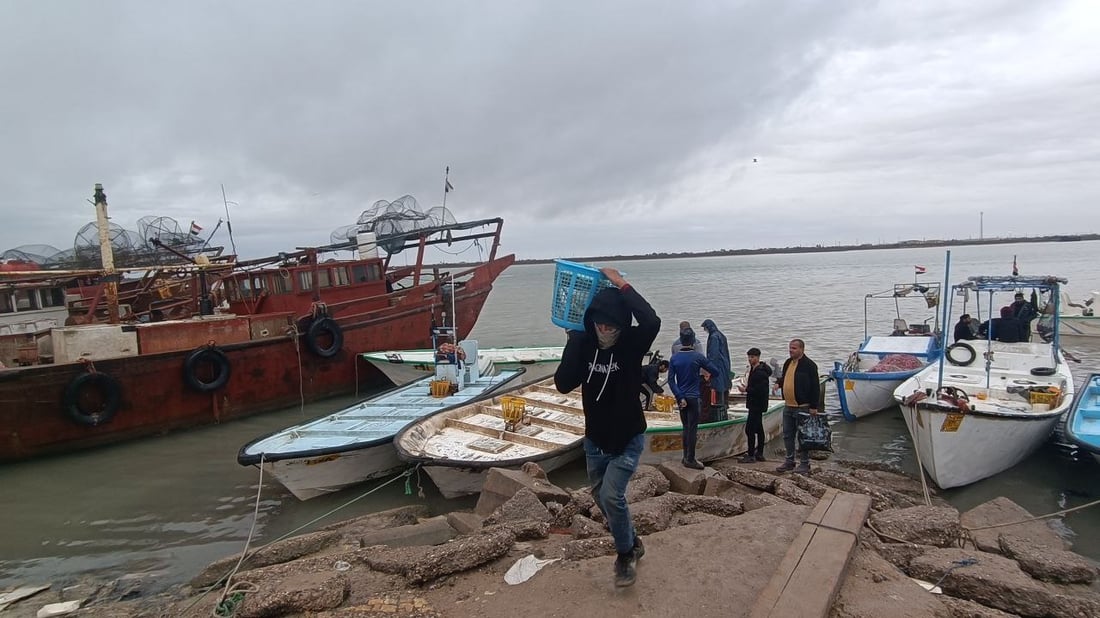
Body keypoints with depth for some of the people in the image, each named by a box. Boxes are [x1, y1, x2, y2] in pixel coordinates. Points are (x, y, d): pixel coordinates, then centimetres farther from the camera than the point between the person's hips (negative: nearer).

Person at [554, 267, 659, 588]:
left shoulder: (631, 343, -18)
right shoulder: (583, 343, -10)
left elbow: (651, 322, -41)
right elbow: (563, 384, -19)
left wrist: (622, 285, -35)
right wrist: (573, 341, -26)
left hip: (628, 439, -5)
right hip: (594, 440, 5)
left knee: (612, 495, -17)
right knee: (601, 497, 18)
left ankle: (625, 555, 11)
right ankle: (632, 543, 44)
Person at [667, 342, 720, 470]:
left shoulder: (674, 359, 1)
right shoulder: (698, 357, -8)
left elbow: (671, 380, -5)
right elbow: (715, 372, -3)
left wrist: (680, 397, -6)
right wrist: (708, 379, 18)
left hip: (681, 398, 4)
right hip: (693, 397, -4)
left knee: (686, 427, 14)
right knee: (693, 428, -1)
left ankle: (686, 457, 17)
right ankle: (690, 460, -1)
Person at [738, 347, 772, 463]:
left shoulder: (761, 373, -18)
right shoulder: (753, 370, 12)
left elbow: (761, 390, -25)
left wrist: (746, 390, -19)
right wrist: (747, 388, 8)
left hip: (757, 405, -10)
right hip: (755, 404, 10)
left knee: (749, 429, -9)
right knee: (759, 428, 14)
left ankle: (751, 455, -5)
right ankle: (759, 454, 22)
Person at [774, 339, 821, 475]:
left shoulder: (809, 365, -12)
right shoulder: (787, 363, 11)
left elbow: (815, 387, -13)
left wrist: (813, 406, -15)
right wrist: (779, 382, 6)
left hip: (802, 407, -8)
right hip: (788, 406, 8)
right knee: (787, 435, 13)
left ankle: (805, 464, 11)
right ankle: (789, 461, 24)